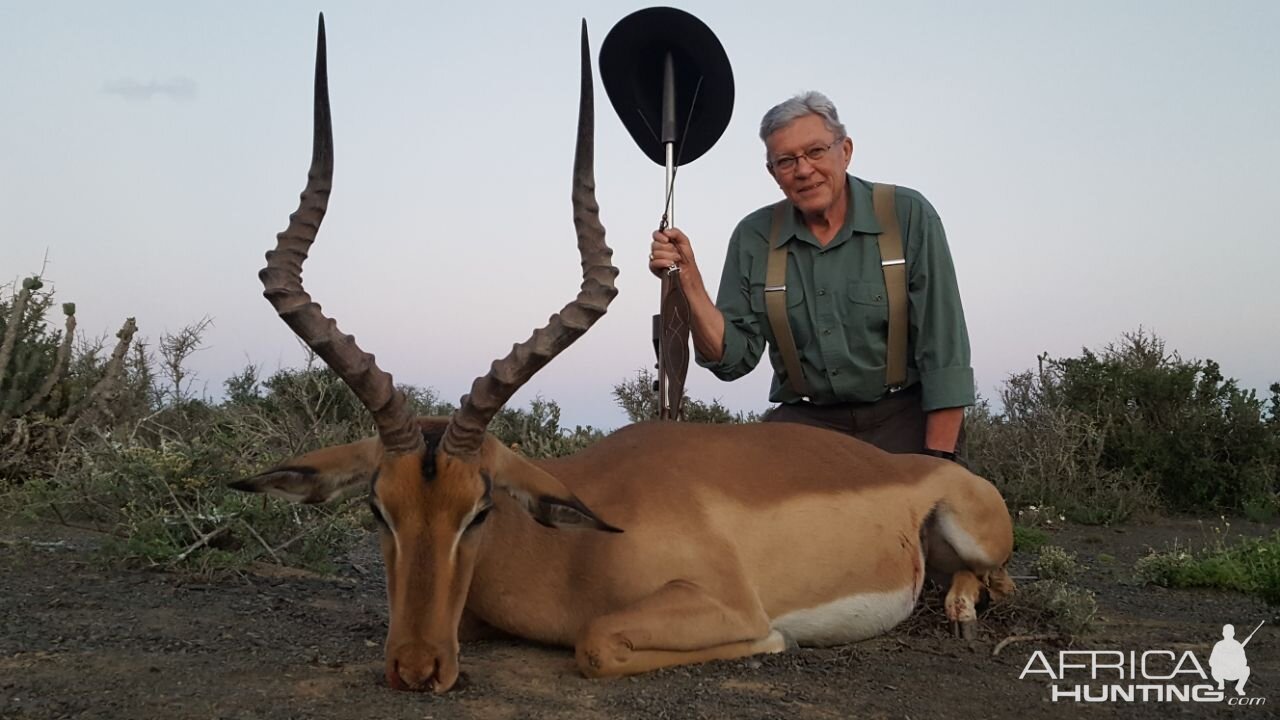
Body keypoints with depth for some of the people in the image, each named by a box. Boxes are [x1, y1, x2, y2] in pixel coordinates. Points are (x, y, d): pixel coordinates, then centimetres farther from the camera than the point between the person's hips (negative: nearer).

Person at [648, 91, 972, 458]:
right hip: (804, 421, 1)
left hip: (903, 418, -1)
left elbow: (943, 350, -6)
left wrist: (936, 464, -12)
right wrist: (688, 280, -11)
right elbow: (733, 359, 2)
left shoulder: (909, 217, -4)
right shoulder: (753, 238, 5)